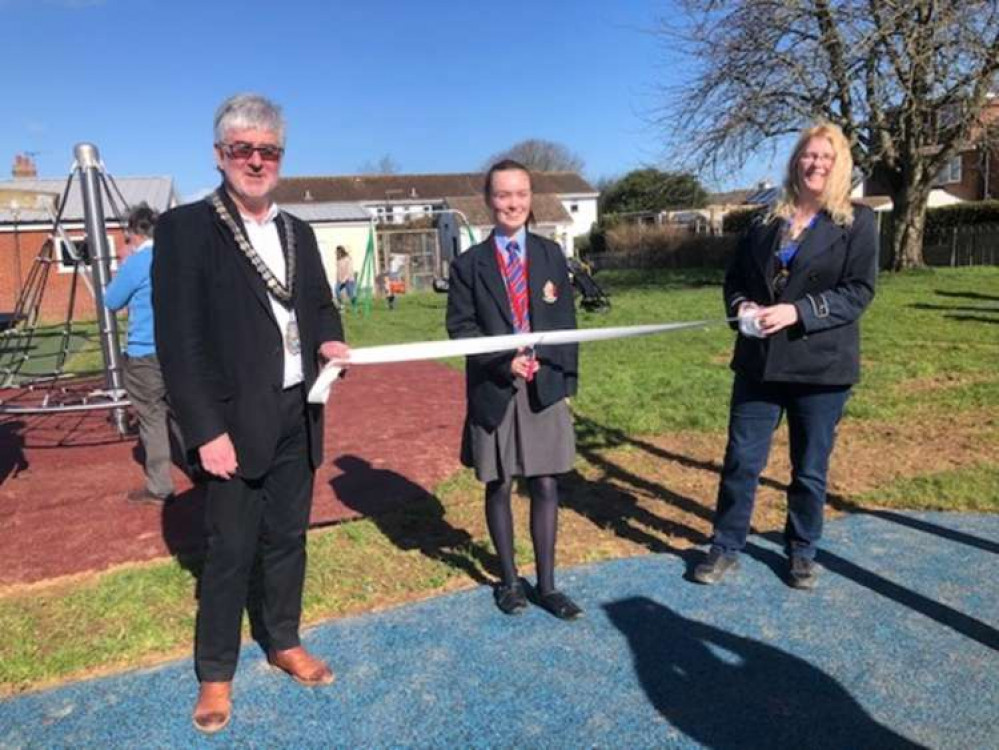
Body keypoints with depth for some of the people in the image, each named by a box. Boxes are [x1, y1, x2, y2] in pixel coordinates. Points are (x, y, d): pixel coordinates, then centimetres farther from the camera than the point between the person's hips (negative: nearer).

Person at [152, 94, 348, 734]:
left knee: (287, 536, 17)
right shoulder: (185, 228, -8)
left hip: (298, 413, 6)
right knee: (231, 548, 5)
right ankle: (216, 672, 25)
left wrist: (329, 339, -3)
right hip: (236, 419, -5)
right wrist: (206, 430, -17)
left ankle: (285, 643, 35)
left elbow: (321, 304, 21)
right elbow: (177, 339, -12)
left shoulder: (298, 232, 11)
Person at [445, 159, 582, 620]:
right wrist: (504, 361, -16)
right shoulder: (469, 264, 0)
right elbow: (460, 327, -3)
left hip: (544, 387, 2)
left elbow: (564, 320, 8)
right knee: (499, 487, 9)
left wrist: (562, 375, -1)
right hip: (493, 390, -1)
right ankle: (509, 580, 25)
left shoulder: (551, 255, 8)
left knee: (545, 487, 4)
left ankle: (547, 584, 17)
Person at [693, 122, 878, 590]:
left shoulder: (857, 222, 0)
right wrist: (741, 307, -8)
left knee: (810, 469, 10)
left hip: (821, 364, -2)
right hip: (760, 360, 3)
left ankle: (801, 552, 29)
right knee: (741, 460, 5)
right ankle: (725, 548, 20)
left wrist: (798, 311, -21)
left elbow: (859, 291, -8)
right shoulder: (767, 220, 11)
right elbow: (735, 277, 15)